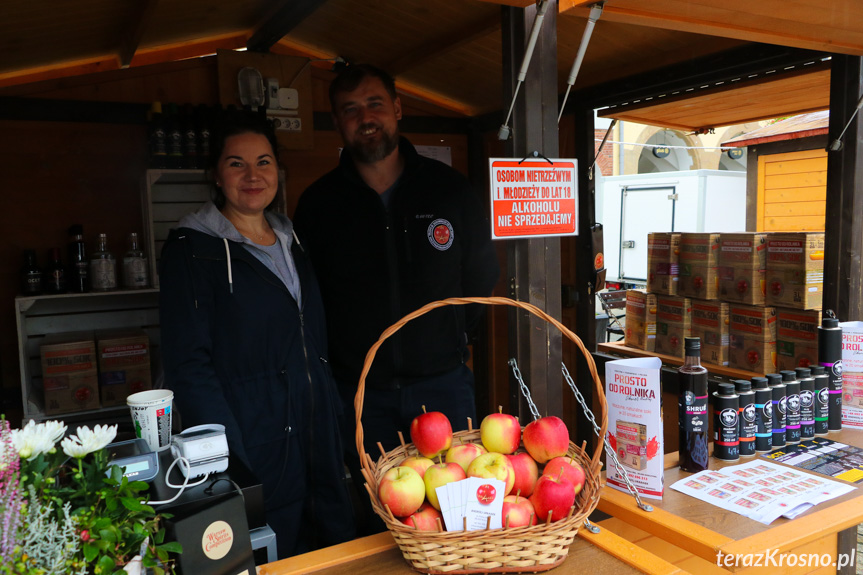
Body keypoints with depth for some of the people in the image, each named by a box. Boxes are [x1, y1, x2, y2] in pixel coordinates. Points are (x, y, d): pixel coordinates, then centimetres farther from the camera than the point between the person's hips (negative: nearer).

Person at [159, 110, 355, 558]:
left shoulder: (290, 240, 13)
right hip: (252, 441, -6)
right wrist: (229, 461, -18)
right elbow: (189, 364, -12)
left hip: (317, 436, 6)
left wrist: (334, 415, 12)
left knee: (335, 550, 13)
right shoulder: (192, 248, -7)